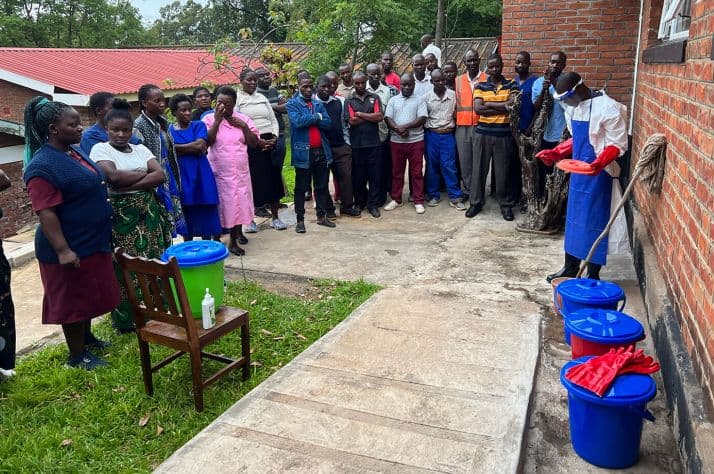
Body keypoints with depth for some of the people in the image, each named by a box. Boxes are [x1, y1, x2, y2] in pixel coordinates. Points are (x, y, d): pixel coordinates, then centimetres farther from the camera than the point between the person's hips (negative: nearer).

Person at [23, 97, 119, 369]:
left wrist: (103, 235, 21)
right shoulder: (42, 166, -21)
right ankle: (77, 355, 19)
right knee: (72, 300, 4)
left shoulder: (75, 150, 7)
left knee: (88, 294, 21)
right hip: (71, 247, -9)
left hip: (92, 241, 9)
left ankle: (87, 337, 40)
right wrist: (62, 250, -28)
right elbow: (46, 213, -24)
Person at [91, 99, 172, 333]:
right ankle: (127, 319, 11)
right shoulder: (100, 149, -2)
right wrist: (145, 173, -6)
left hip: (149, 213, 5)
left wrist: (129, 186, -14)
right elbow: (114, 176, -19)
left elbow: (160, 175, -3)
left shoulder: (141, 149, 12)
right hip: (120, 216, -4)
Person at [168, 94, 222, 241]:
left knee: (205, 211, 2)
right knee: (186, 213, 7)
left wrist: (176, 147, -10)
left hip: (201, 175, 0)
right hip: (181, 176, 1)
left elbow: (200, 145, -14)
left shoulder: (199, 125, 3)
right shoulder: (168, 130, 5)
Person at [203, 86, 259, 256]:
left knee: (239, 202, 10)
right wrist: (217, 120, -17)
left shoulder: (243, 119, 4)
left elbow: (254, 143, 2)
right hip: (219, 171, -3)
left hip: (241, 170, 3)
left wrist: (244, 126, -11)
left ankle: (238, 232, 29)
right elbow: (207, 141, -15)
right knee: (223, 204, 2)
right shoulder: (209, 119, -2)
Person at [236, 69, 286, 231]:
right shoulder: (236, 99, -1)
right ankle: (249, 219, 11)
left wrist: (274, 137, -4)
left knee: (273, 179, 5)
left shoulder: (262, 98, 16)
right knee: (251, 181, -2)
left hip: (269, 143, 5)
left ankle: (275, 217, 15)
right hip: (249, 145, -5)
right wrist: (257, 140, -15)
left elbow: (273, 120, 14)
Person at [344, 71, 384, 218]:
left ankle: (373, 204, 12)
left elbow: (380, 116, -7)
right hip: (356, 144, 0)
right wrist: (371, 117, -5)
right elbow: (351, 121, -9)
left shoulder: (374, 98, 8)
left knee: (374, 174, 3)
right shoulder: (349, 100, 5)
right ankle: (360, 202, 22)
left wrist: (360, 114, -6)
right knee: (358, 175, 7)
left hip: (373, 142, 1)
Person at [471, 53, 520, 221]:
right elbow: (477, 108, -10)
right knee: (479, 168, 6)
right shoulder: (481, 86, 4)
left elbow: (513, 105, -12)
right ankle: (476, 202, 18)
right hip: (483, 133, 1)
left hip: (504, 134, -1)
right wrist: (502, 107, -12)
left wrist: (488, 103, -10)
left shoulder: (511, 85, 3)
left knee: (503, 171, 5)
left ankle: (506, 204, 17)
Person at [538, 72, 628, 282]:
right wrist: (555, 153, 5)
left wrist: (599, 163, -33)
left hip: (598, 174, -8)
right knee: (573, 218, 13)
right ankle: (571, 267, 26)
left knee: (594, 221, -1)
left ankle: (593, 274, 11)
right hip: (578, 171, 8)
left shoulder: (608, 108, -17)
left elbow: (617, 144, -17)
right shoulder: (572, 107, 8)